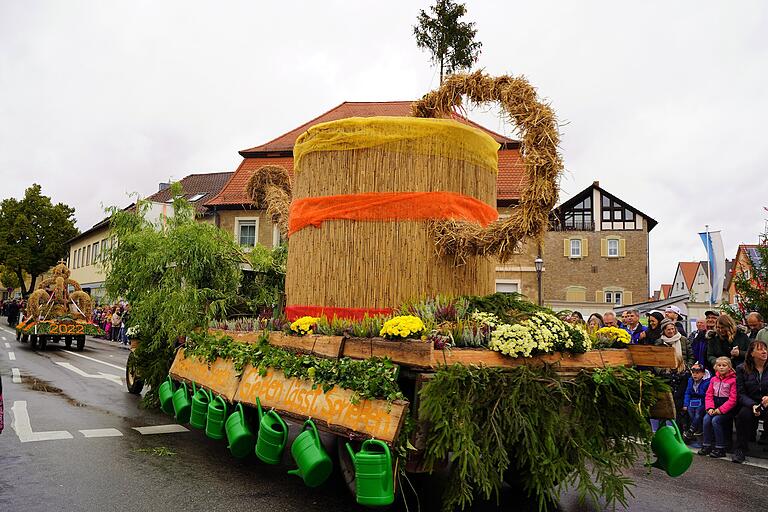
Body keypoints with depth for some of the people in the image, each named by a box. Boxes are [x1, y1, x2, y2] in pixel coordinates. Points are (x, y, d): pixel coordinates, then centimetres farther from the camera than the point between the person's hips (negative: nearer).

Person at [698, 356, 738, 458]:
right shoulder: (713, 379, 11)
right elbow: (709, 395, 10)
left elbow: (733, 399, -12)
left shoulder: (733, 380, -8)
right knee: (706, 418, -19)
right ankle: (706, 445, -8)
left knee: (715, 420, -25)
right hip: (715, 407, 5)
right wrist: (710, 408, -7)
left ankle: (720, 448, -14)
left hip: (727, 409, -5)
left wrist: (721, 410, -18)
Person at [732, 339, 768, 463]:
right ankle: (739, 450, -18)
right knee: (744, 414, -32)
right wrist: (752, 405, -21)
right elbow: (741, 393, -2)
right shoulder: (742, 369, 3)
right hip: (750, 404, 1)